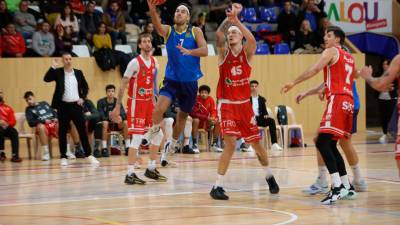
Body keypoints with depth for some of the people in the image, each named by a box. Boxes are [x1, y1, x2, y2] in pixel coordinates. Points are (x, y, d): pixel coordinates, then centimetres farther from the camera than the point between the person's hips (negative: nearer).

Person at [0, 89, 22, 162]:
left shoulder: (8, 108, 19)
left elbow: (13, 121, 9)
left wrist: (7, 124, -15)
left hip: (6, 127, 3)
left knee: (14, 132, -29)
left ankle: (15, 155, -38)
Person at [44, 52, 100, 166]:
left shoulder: (78, 73, 8)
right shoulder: (58, 72, 1)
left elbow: (85, 87, 16)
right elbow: (46, 79, -13)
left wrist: (82, 98, 2)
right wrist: (53, 67, -18)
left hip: (76, 105, 1)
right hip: (63, 106, -1)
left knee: (82, 131, 1)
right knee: (62, 132, 1)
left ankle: (89, 155, 6)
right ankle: (63, 157, 8)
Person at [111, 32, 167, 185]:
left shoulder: (154, 62, 7)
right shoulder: (135, 63, -15)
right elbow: (123, 85, -13)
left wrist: (154, 103, 18)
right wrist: (117, 107, -15)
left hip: (148, 102, 8)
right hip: (136, 103, -8)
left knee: (158, 135, 11)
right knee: (137, 138, -12)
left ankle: (151, 169, 24)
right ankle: (130, 174, -7)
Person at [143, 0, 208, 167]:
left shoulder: (195, 32, -2)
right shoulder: (168, 31, -2)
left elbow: (204, 51, -16)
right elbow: (157, 25, -26)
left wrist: (189, 51, -36)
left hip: (190, 82, 1)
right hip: (171, 80, -1)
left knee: (182, 115, 13)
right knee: (159, 108, -22)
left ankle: (171, 144, 38)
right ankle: (153, 131, 9)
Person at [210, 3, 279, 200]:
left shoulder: (247, 52, -1)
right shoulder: (223, 52, -3)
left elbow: (252, 40, -25)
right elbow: (218, 35, -24)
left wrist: (236, 20, -35)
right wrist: (229, 18, -37)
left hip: (245, 104, 2)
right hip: (226, 104, -2)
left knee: (256, 143, 12)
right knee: (230, 144, -17)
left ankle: (269, 176, 36)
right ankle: (218, 186, -11)